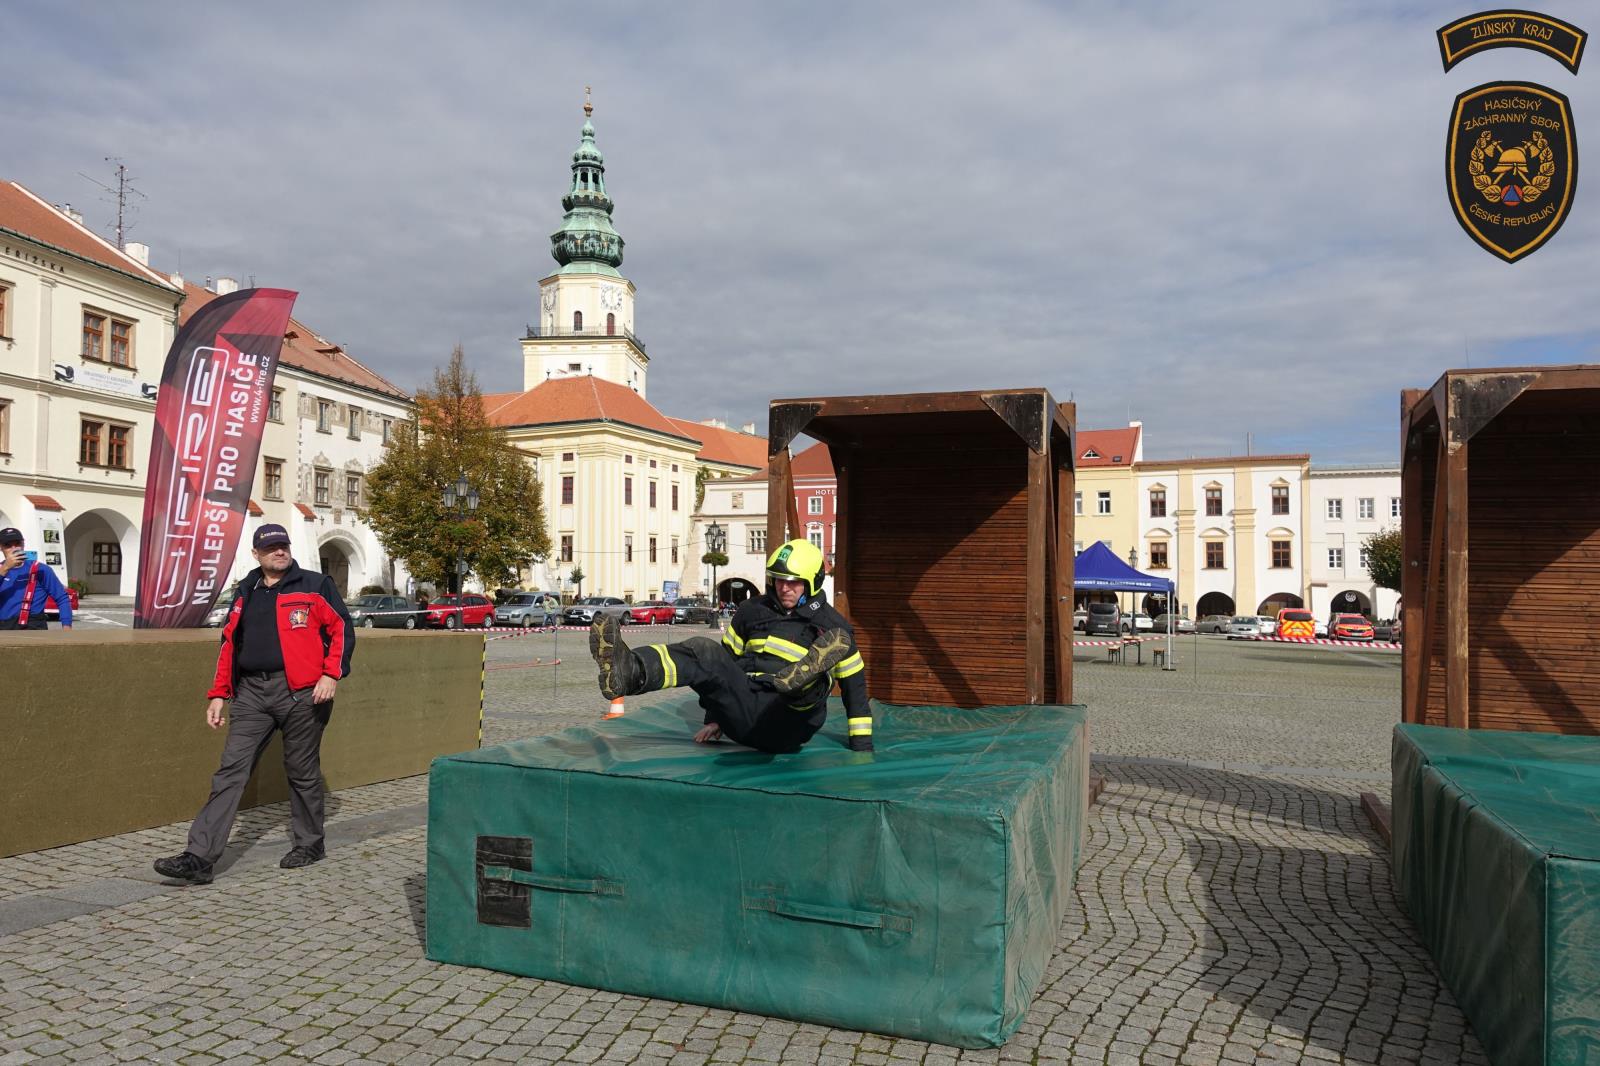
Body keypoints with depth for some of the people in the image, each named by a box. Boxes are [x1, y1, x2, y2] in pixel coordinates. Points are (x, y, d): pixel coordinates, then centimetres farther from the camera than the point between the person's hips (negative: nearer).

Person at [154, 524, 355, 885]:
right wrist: (218, 694, 13)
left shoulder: (315, 585, 1)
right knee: (230, 771, -3)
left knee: (303, 772, 7)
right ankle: (199, 857, -4)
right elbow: (229, 645, 18)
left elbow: (342, 629, -2)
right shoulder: (245, 593, 15)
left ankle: (309, 844, 24)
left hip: (301, 692, -4)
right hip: (252, 693, 4)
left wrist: (331, 674, -13)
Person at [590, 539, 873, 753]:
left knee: (836, 640, -28)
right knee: (704, 650, -25)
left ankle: (798, 681, -65)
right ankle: (630, 671, -55)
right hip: (743, 707, 3)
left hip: (786, 725, -3)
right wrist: (713, 718, 22)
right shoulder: (753, 610, 17)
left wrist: (862, 744, 11)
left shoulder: (831, 623, 8)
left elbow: (855, 684, 13)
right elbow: (727, 657, 24)